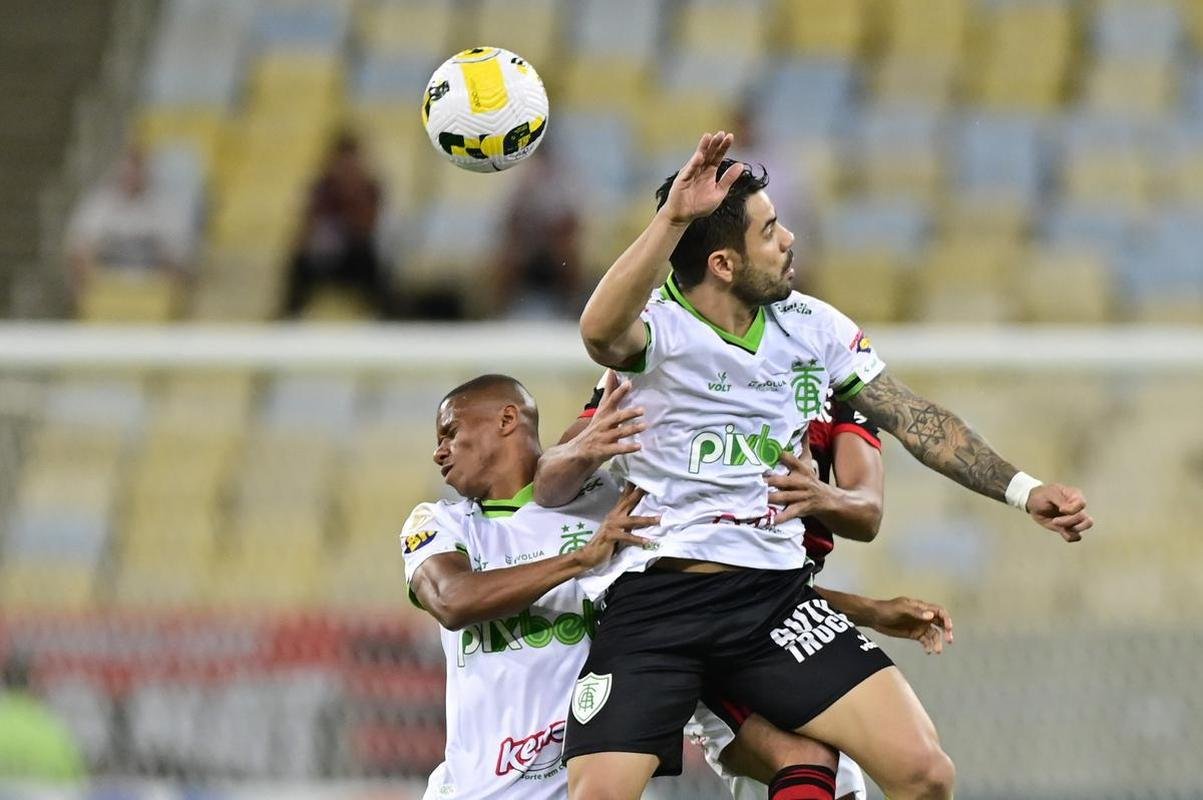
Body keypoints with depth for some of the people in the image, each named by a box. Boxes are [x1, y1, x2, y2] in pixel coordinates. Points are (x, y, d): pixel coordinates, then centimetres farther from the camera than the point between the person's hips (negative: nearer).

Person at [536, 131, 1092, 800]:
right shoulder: (657, 329, -9)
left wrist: (1023, 490, 8)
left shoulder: (814, 327, 9)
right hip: (652, 596, -4)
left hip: (775, 594, 4)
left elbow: (913, 419, 15)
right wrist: (672, 218, -42)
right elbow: (601, 332, -33)